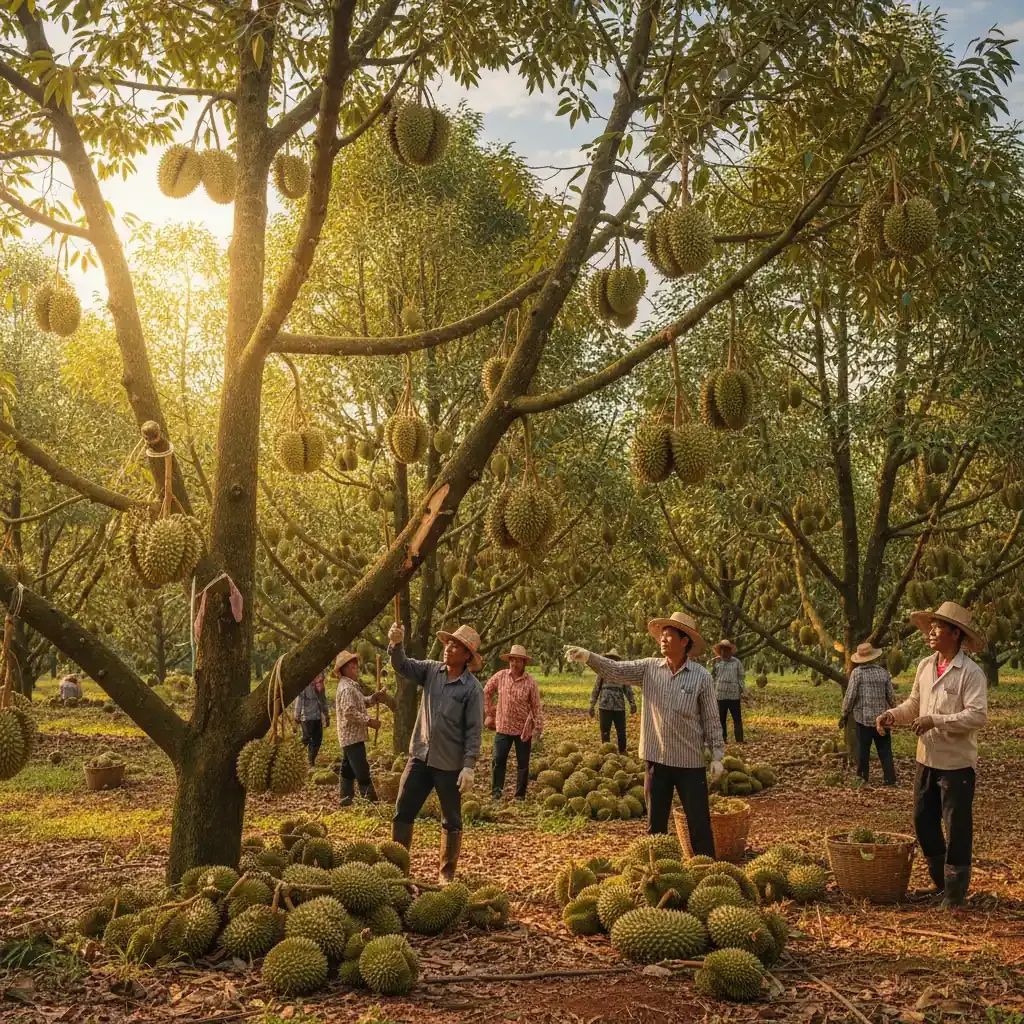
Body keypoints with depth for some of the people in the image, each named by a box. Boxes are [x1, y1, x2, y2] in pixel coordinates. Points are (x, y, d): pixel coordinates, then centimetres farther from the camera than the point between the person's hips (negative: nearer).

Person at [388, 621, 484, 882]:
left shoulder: (472, 689, -12)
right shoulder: (431, 671, 2)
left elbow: (474, 731, -12)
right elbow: (402, 666, -4)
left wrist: (469, 766, -17)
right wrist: (396, 644, -25)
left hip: (450, 764, -4)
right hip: (420, 756, 4)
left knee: (451, 820, 9)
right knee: (403, 811, 6)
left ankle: (447, 873, 24)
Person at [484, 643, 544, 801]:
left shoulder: (530, 682, -12)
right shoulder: (500, 676, -5)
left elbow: (536, 706, -8)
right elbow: (486, 693, 9)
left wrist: (538, 727, -9)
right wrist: (488, 714, 8)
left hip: (524, 729, -1)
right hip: (503, 727, 2)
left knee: (523, 763, 7)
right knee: (498, 759, 2)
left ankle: (520, 794, 19)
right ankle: (496, 791, 15)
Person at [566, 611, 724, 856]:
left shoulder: (702, 676, -6)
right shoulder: (649, 668, 1)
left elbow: (711, 719, -2)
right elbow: (616, 670, -10)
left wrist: (717, 756, -5)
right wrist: (588, 657, -26)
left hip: (690, 762, -3)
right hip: (656, 758, 3)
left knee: (699, 822, 4)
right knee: (655, 822, 13)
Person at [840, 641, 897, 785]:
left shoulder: (857, 672, -8)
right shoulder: (883, 672, 2)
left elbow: (850, 696, -9)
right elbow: (891, 696, 5)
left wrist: (844, 715, 0)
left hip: (863, 718, -3)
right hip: (882, 717, 3)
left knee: (863, 749, 8)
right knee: (885, 750, 9)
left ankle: (862, 778, 14)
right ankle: (890, 779, 7)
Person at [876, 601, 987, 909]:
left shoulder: (971, 672, -14)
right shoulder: (925, 666, 7)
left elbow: (978, 715, -22)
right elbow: (913, 705, 16)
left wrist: (935, 721, -27)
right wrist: (892, 715, -2)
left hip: (956, 763, -7)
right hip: (927, 760, 7)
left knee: (957, 828, 3)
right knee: (923, 821, 14)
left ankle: (955, 892, 17)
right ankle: (940, 880, 31)